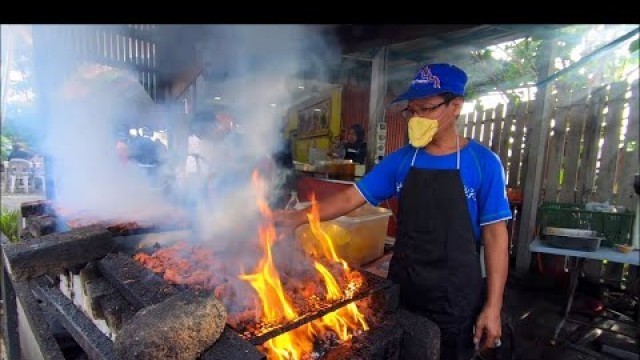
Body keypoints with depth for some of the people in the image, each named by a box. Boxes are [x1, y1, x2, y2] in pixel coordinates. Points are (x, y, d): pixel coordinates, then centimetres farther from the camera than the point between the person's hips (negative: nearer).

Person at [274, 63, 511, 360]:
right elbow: (352, 197, -4)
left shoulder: (483, 163, -10)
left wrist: (493, 305, -9)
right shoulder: (400, 160, -3)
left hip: (456, 299, -2)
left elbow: (494, 235, -8)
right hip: (402, 290, 3)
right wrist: (298, 218, -14)